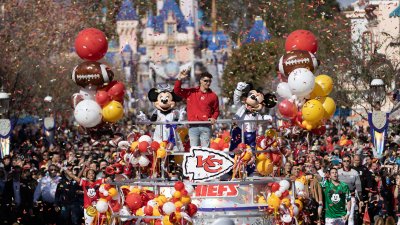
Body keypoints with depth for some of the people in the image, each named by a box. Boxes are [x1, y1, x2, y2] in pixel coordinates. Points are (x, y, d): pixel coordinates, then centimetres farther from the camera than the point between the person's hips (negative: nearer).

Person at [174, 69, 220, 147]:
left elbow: (216, 111, 16)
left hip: (206, 127, 0)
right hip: (193, 126, 0)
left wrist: (213, 118, -3)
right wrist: (179, 79, -7)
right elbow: (177, 91, 6)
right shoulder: (191, 92, 9)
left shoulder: (213, 96, 9)